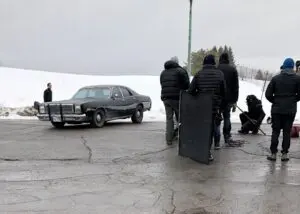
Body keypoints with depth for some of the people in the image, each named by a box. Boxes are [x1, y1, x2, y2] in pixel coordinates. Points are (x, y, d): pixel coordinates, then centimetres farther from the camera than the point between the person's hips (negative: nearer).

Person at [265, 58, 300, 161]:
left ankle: (273, 153, 6)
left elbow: (268, 94, -4)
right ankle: (284, 154, 8)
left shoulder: (275, 78, -2)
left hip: (277, 109, 0)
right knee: (287, 132, 7)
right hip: (290, 110, 0)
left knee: (275, 131, 7)